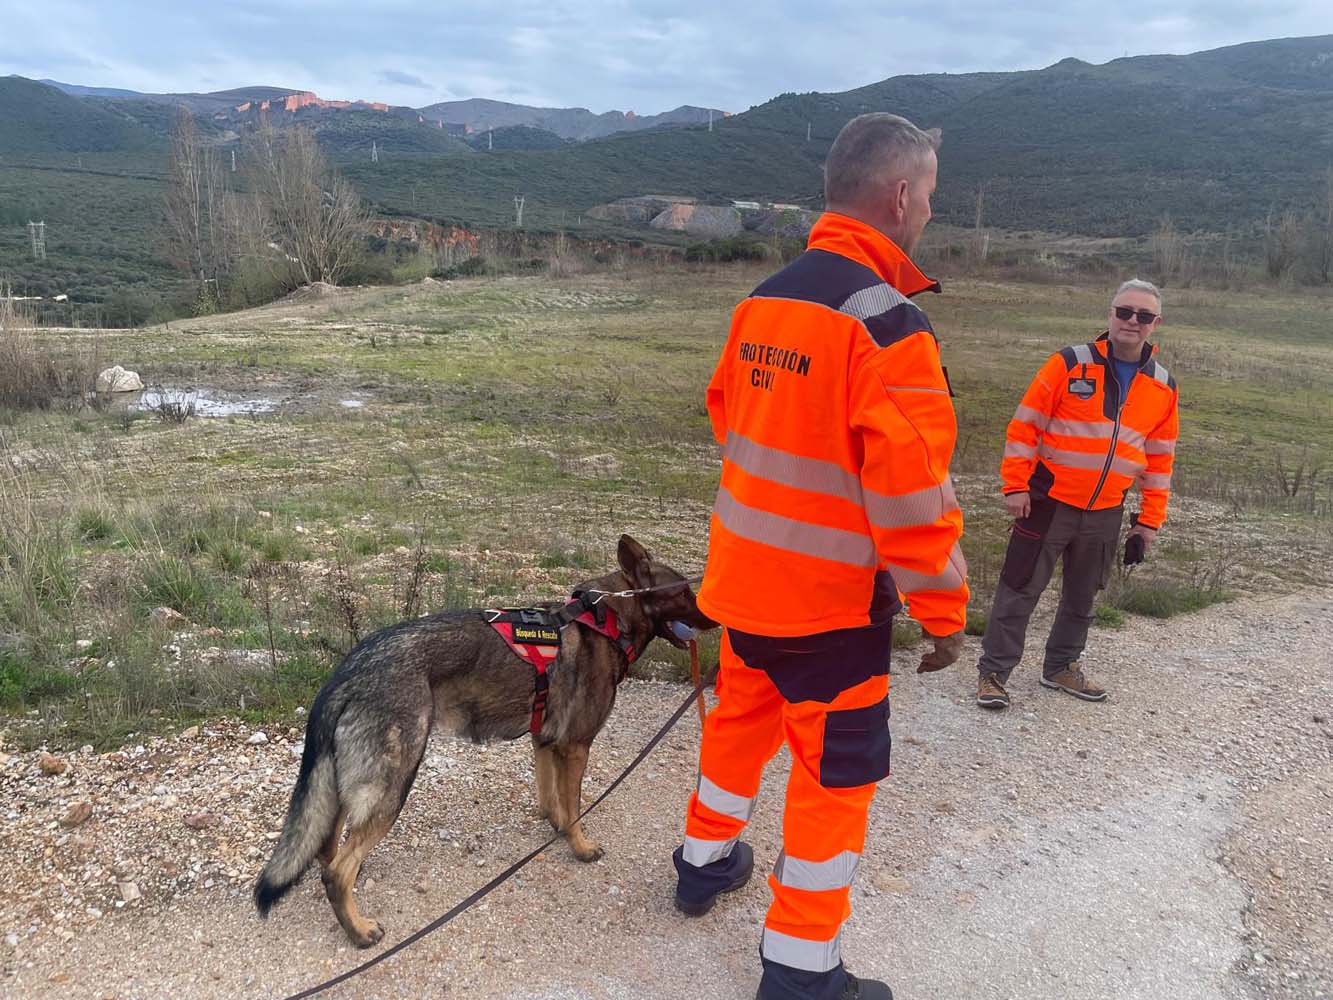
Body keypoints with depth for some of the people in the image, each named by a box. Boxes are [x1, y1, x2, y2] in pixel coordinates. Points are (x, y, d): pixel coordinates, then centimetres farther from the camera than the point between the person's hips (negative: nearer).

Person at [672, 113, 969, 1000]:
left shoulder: (761, 302, 3)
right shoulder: (888, 323, -21)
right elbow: (910, 491, -23)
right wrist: (943, 609, -12)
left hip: (745, 576, 8)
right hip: (831, 596, -7)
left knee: (742, 716, 26)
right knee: (838, 772, 7)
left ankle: (706, 862, 47)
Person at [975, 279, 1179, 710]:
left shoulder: (1164, 387, 5)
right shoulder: (1069, 363, -8)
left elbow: (1160, 458, 12)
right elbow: (1025, 425, -7)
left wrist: (1150, 521, 10)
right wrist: (1015, 486, -12)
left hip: (1106, 514, 4)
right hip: (1048, 503, -4)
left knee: (1082, 596, 16)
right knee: (1020, 589, -2)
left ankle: (1061, 666, 34)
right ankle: (993, 673, 8)